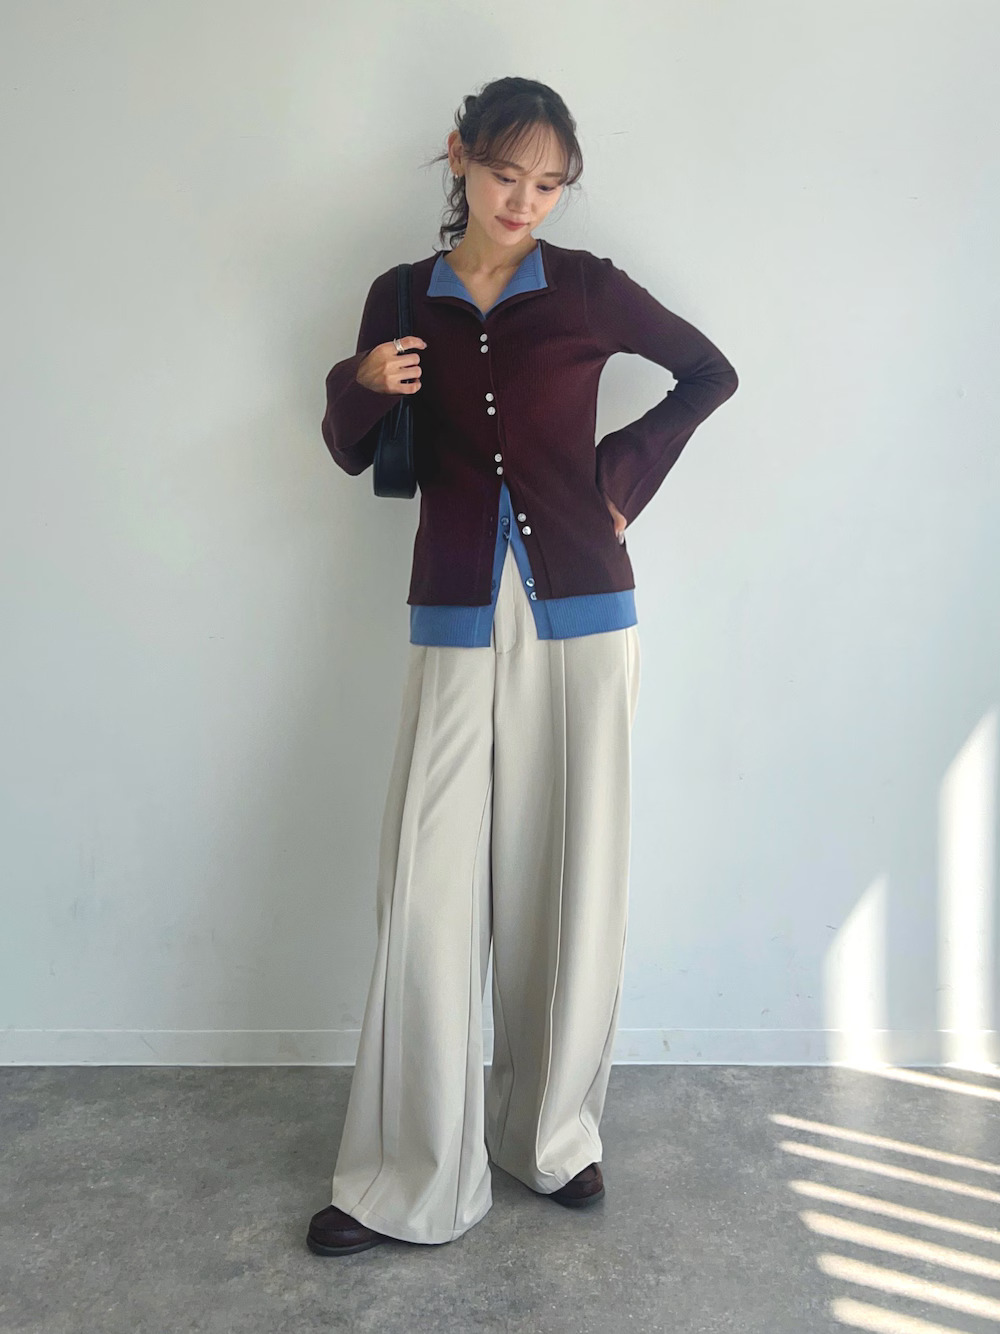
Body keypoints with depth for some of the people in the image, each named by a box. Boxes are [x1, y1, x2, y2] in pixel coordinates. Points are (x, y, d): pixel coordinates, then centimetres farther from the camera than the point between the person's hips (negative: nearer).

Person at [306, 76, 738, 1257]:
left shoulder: (587, 288, 4)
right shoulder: (402, 297, 8)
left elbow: (710, 373, 16)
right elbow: (354, 454, 13)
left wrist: (626, 470, 4)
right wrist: (358, 385, -8)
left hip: (579, 608, 0)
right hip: (456, 617, 1)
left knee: (570, 878, 6)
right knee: (429, 883, -2)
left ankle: (552, 1133, 25)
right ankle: (407, 1181, 11)